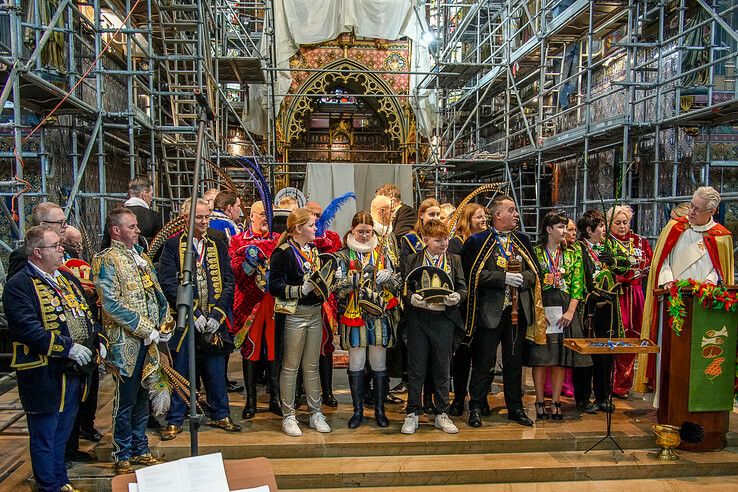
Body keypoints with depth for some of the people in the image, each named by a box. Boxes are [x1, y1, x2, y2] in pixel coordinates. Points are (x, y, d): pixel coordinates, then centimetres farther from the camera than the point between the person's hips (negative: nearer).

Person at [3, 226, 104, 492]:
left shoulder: (67, 278, 13)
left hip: (74, 371, 8)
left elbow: (86, 313, 20)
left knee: (62, 433, 21)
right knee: (44, 437, 7)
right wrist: (67, 347, -25)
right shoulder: (19, 286, -13)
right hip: (44, 375, -8)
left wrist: (97, 341, 6)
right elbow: (28, 329, -23)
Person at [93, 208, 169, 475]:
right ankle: (122, 456, 18)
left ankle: (140, 449, 29)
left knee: (142, 398, 16)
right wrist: (146, 329, -16)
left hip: (148, 341, 7)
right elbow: (111, 304, -18)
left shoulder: (141, 257, 14)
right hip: (126, 342, -7)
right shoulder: (107, 260, -10)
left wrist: (164, 324, 3)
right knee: (125, 400, 3)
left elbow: (157, 292, 16)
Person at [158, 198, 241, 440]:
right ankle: (175, 420, 19)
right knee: (180, 371, 5)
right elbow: (168, 282, -7)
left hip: (214, 319, 3)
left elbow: (228, 282, 6)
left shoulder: (218, 246, 10)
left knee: (216, 370, 10)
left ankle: (220, 415, 25)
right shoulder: (173, 245, 0)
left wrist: (217, 313, -7)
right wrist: (193, 313, -14)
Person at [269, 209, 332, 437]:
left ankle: (316, 413, 23)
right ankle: (288, 416, 15)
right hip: (294, 314, -7)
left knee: (312, 366, 13)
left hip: (315, 313, 7)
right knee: (291, 367, 3)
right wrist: (302, 289, -22)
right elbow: (275, 287, -15)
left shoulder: (313, 250, 14)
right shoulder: (283, 252, -10)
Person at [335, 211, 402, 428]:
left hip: (380, 315, 1)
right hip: (354, 315, -1)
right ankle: (358, 410, 21)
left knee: (379, 364, 8)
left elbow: (398, 282, 5)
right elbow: (338, 288, -8)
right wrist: (357, 274, -23)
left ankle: (379, 409, 23)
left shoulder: (382, 252, 7)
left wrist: (389, 276, -16)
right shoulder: (344, 255, 1)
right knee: (356, 365, 6)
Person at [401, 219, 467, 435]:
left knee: (443, 368, 8)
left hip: (445, 318, 2)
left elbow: (463, 288, 8)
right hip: (418, 318, -1)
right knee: (416, 367, 3)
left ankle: (441, 414, 21)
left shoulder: (454, 260, 11)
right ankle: (412, 414, 15)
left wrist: (457, 297, -13)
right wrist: (412, 298, -19)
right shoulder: (413, 260, 5)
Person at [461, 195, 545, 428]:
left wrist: (523, 277, -10)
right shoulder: (478, 241, -3)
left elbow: (535, 271, 10)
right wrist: (504, 278, -17)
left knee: (515, 362, 14)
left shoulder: (522, 240, 13)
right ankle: (476, 408, 15)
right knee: (483, 363, 2)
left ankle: (515, 408, 26)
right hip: (490, 310, -5)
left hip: (518, 310, 5)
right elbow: (475, 274, -12)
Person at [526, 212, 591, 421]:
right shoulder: (536, 252, 1)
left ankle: (555, 402, 12)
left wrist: (570, 311, -6)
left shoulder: (572, 255, 10)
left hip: (565, 308, 3)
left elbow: (577, 285, 5)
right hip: (541, 307, -3)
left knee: (561, 358, 4)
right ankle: (540, 402, 9)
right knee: (540, 357, -1)